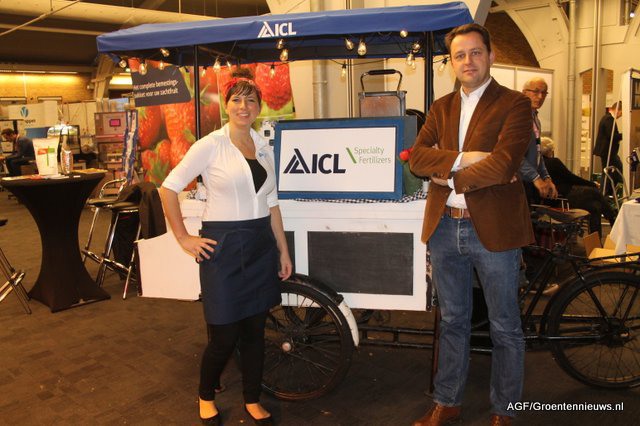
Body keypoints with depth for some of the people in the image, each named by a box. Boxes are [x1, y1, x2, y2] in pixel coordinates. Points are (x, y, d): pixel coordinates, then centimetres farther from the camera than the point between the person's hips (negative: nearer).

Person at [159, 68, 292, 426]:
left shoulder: (264, 148, 9)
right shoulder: (210, 145, -7)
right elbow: (169, 188, -6)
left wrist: (283, 249, 12)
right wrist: (184, 238, -7)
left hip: (261, 245, 5)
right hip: (223, 245, -5)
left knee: (255, 329, 12)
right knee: (225, 336, 2)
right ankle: (206, 396, 30)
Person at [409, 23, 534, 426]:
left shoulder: (515, 104, -4)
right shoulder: (441, 108, 11)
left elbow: (503, 164, -19)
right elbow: (417, 156, -3)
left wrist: (451, 178, -9)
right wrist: (463, 158, -17)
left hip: (494, 228, -4)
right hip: (445, 227, 5)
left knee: (505, 328, 10)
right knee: (453, 322, 17)